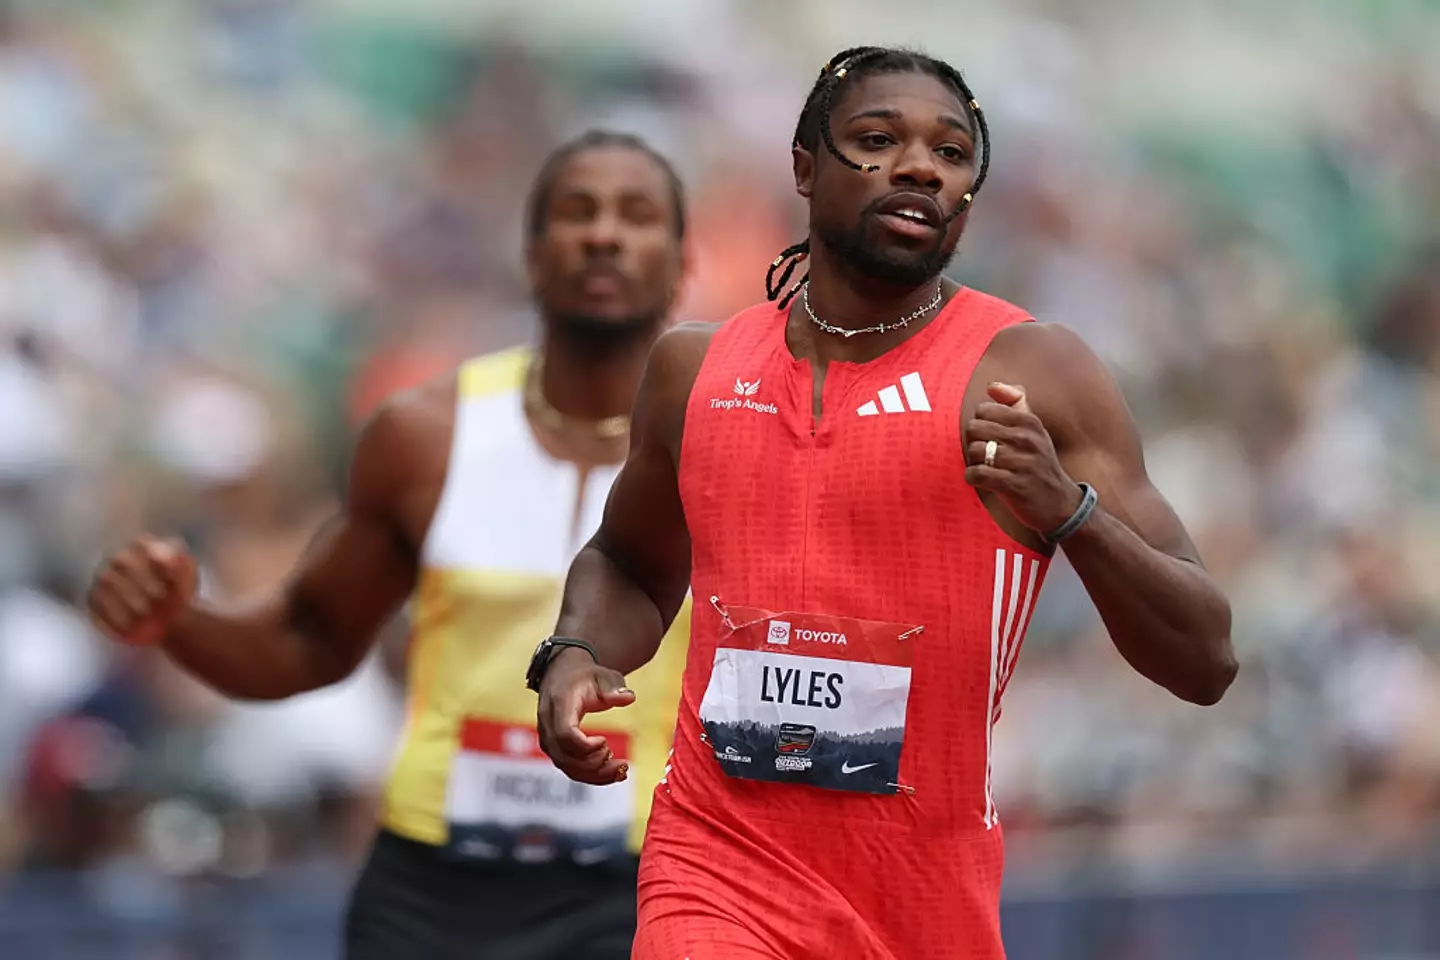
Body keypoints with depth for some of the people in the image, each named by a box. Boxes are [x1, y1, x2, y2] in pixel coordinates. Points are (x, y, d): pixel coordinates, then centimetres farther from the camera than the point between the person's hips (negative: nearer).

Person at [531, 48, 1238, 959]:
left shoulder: (1031, 371, -5)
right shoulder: (696, 367, 5)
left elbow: (1205, 663, -8)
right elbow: (630, 566, 25)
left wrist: (1070, 512, -25)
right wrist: (575, 654, 3)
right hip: (723, 874, 1)